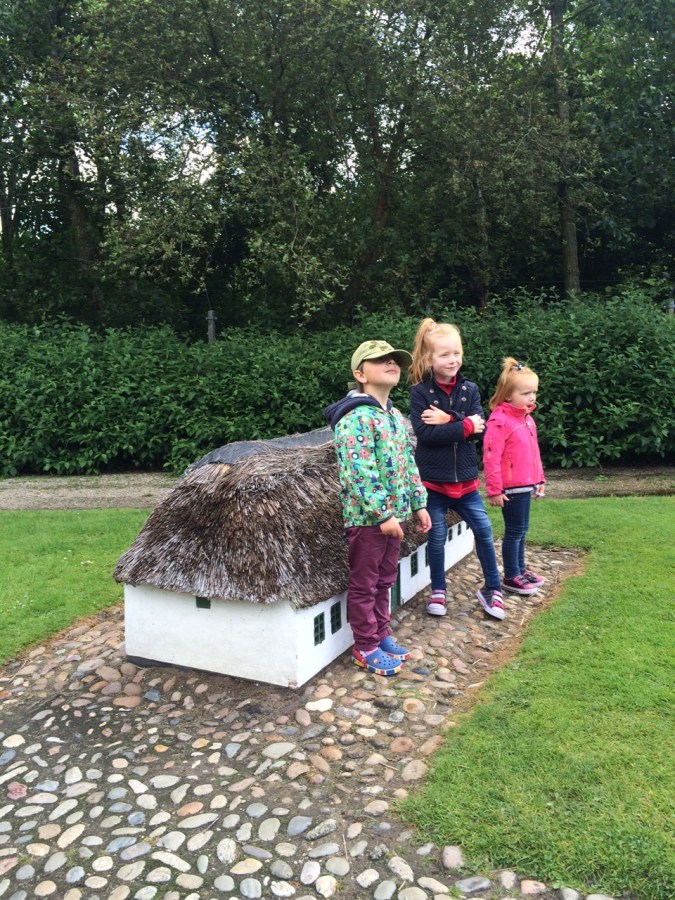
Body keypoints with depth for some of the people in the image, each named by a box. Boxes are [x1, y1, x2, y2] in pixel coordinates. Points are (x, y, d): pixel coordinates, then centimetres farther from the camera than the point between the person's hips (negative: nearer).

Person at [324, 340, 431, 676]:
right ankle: (365, 648, 19)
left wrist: (418, 504, 14)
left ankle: (381, 635, 35)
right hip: (366, 516, -8)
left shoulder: (396, 417, 11)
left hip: (394, 513, 9)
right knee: (363, 585, 6)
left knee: (384, 581, 20)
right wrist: (383, 514, -23)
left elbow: (408, 465, 16)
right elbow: (358, 473, -24)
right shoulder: (356, 418, -19)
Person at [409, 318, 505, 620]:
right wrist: (464, 426, -20)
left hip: (465, 477, 3)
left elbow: (479, 427, -10)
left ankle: (492, 588, 24)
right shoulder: (420, 392, -8)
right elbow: (424, 432, -20)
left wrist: (448, 420, -23)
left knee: (483, 530, 6)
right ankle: (438, 590, 26)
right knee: (437, 537, 8)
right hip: (432, 478, -3)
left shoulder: (469, 389, 2)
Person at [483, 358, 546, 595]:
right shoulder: (499, 421, -18)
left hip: (526, 486, 8)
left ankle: (521, 569, 32)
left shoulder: (527, 419, 9)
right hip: (511, 488, -8)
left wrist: (539, 479, 21)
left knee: (521, 530, 18)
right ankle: (511, 577, 14)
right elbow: (491, 457, -20)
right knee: (514, 531, 2)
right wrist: (494, 489, -19)